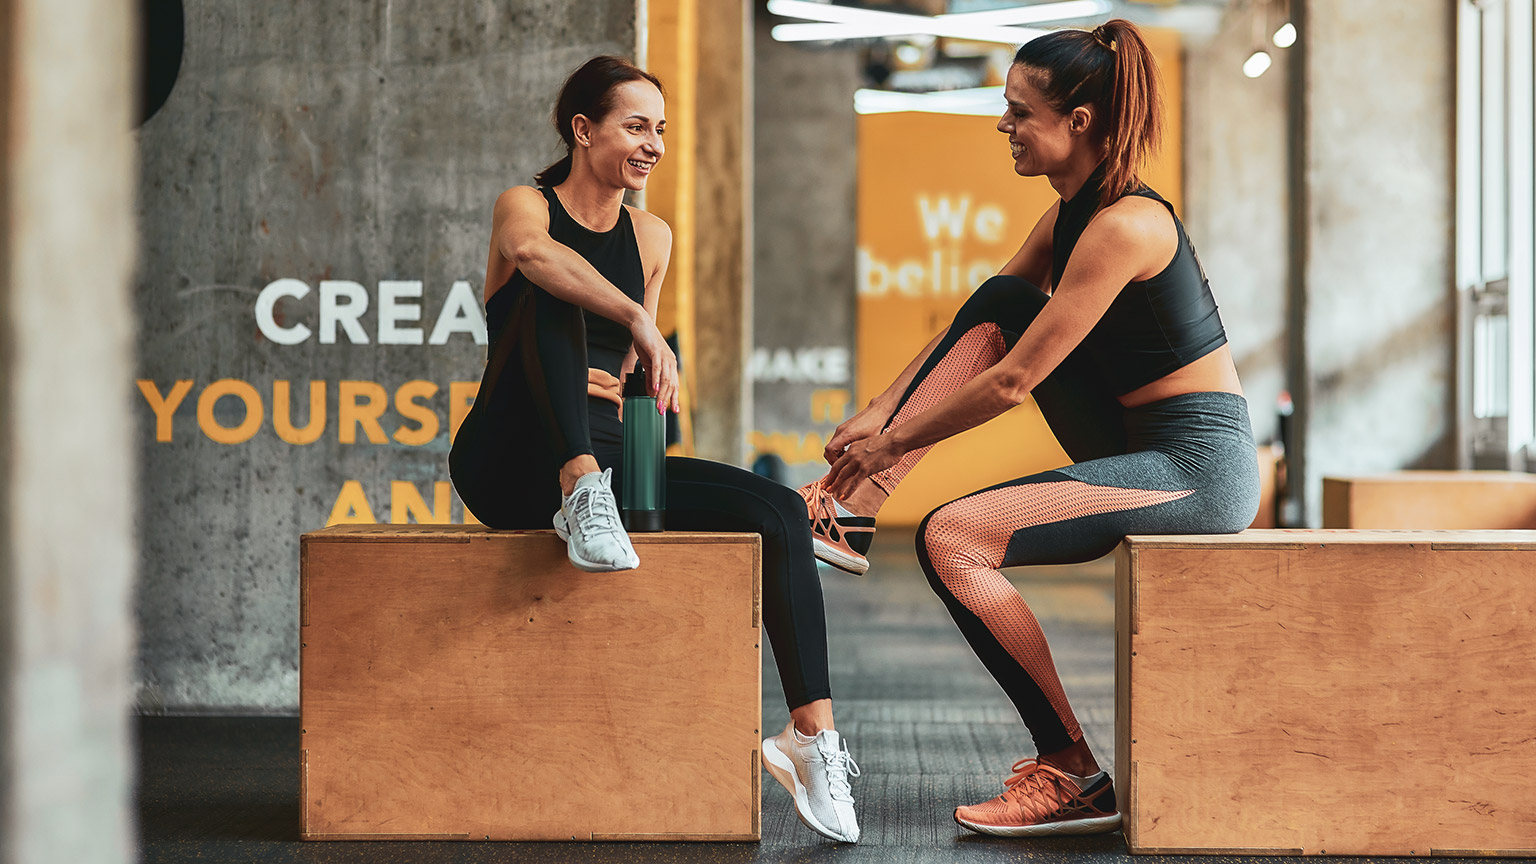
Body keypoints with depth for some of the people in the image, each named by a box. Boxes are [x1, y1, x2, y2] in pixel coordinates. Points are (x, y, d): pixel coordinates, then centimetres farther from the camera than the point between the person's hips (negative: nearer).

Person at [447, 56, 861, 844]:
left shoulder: (653, 237, 16)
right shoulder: (525, 207, -3)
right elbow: (532, 253, -30)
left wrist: (621, 386, 7)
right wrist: (640, 323, -41)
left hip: (605, 454, 5)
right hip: (507, 465, -5)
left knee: (781, 512, -14)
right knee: (553, 293, -27)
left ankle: (812, 734, -18)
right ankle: (582, 499, -42)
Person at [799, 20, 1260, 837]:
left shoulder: (1123, 226, -20)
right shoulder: (1069, 215, 9)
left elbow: (1012, 382, -18)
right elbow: (974, 328, 16)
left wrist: (891, 442, -8)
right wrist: (877, 415, 8)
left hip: (1199, 471, -9)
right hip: (1140, 451, 9)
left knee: (949, 540, -19)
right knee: (1000, 301, 6)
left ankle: (1077, 777, -11)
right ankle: (850, 513, 3)